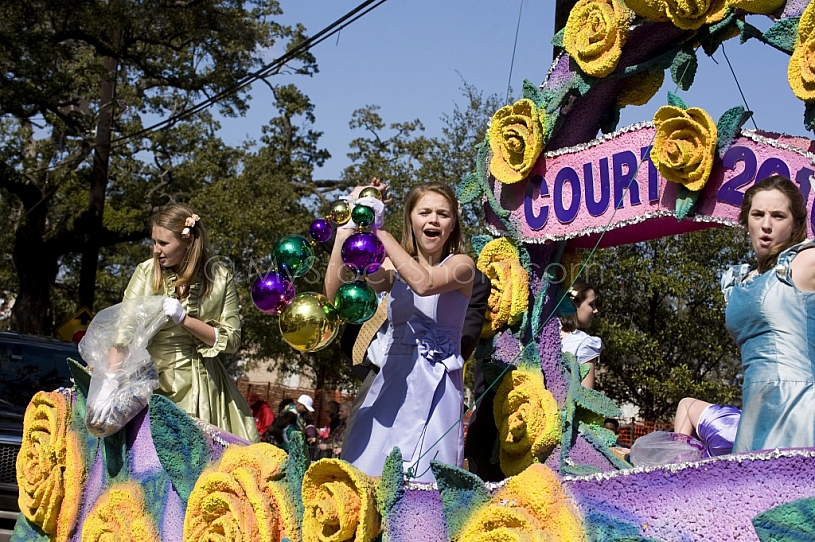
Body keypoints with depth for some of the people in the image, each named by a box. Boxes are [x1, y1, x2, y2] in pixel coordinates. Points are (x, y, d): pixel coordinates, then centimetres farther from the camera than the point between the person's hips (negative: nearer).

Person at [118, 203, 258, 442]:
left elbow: (231, 340, -2)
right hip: (150, 380, 0)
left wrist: (185, 319, -15)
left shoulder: (219, 278, -1)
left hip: (198, 385, 0)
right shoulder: (146, 272, -2)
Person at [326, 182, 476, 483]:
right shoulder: (394, 271, 12)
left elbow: (424, 283, -23)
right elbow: (335, 293, 0)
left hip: (434, 387, -4)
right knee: (368, 468, 0)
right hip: (391, 382, 4)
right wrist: (345, 234, -8)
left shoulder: (460, 264, 0)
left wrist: (380, 232, -18)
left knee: (420, 477, -8)